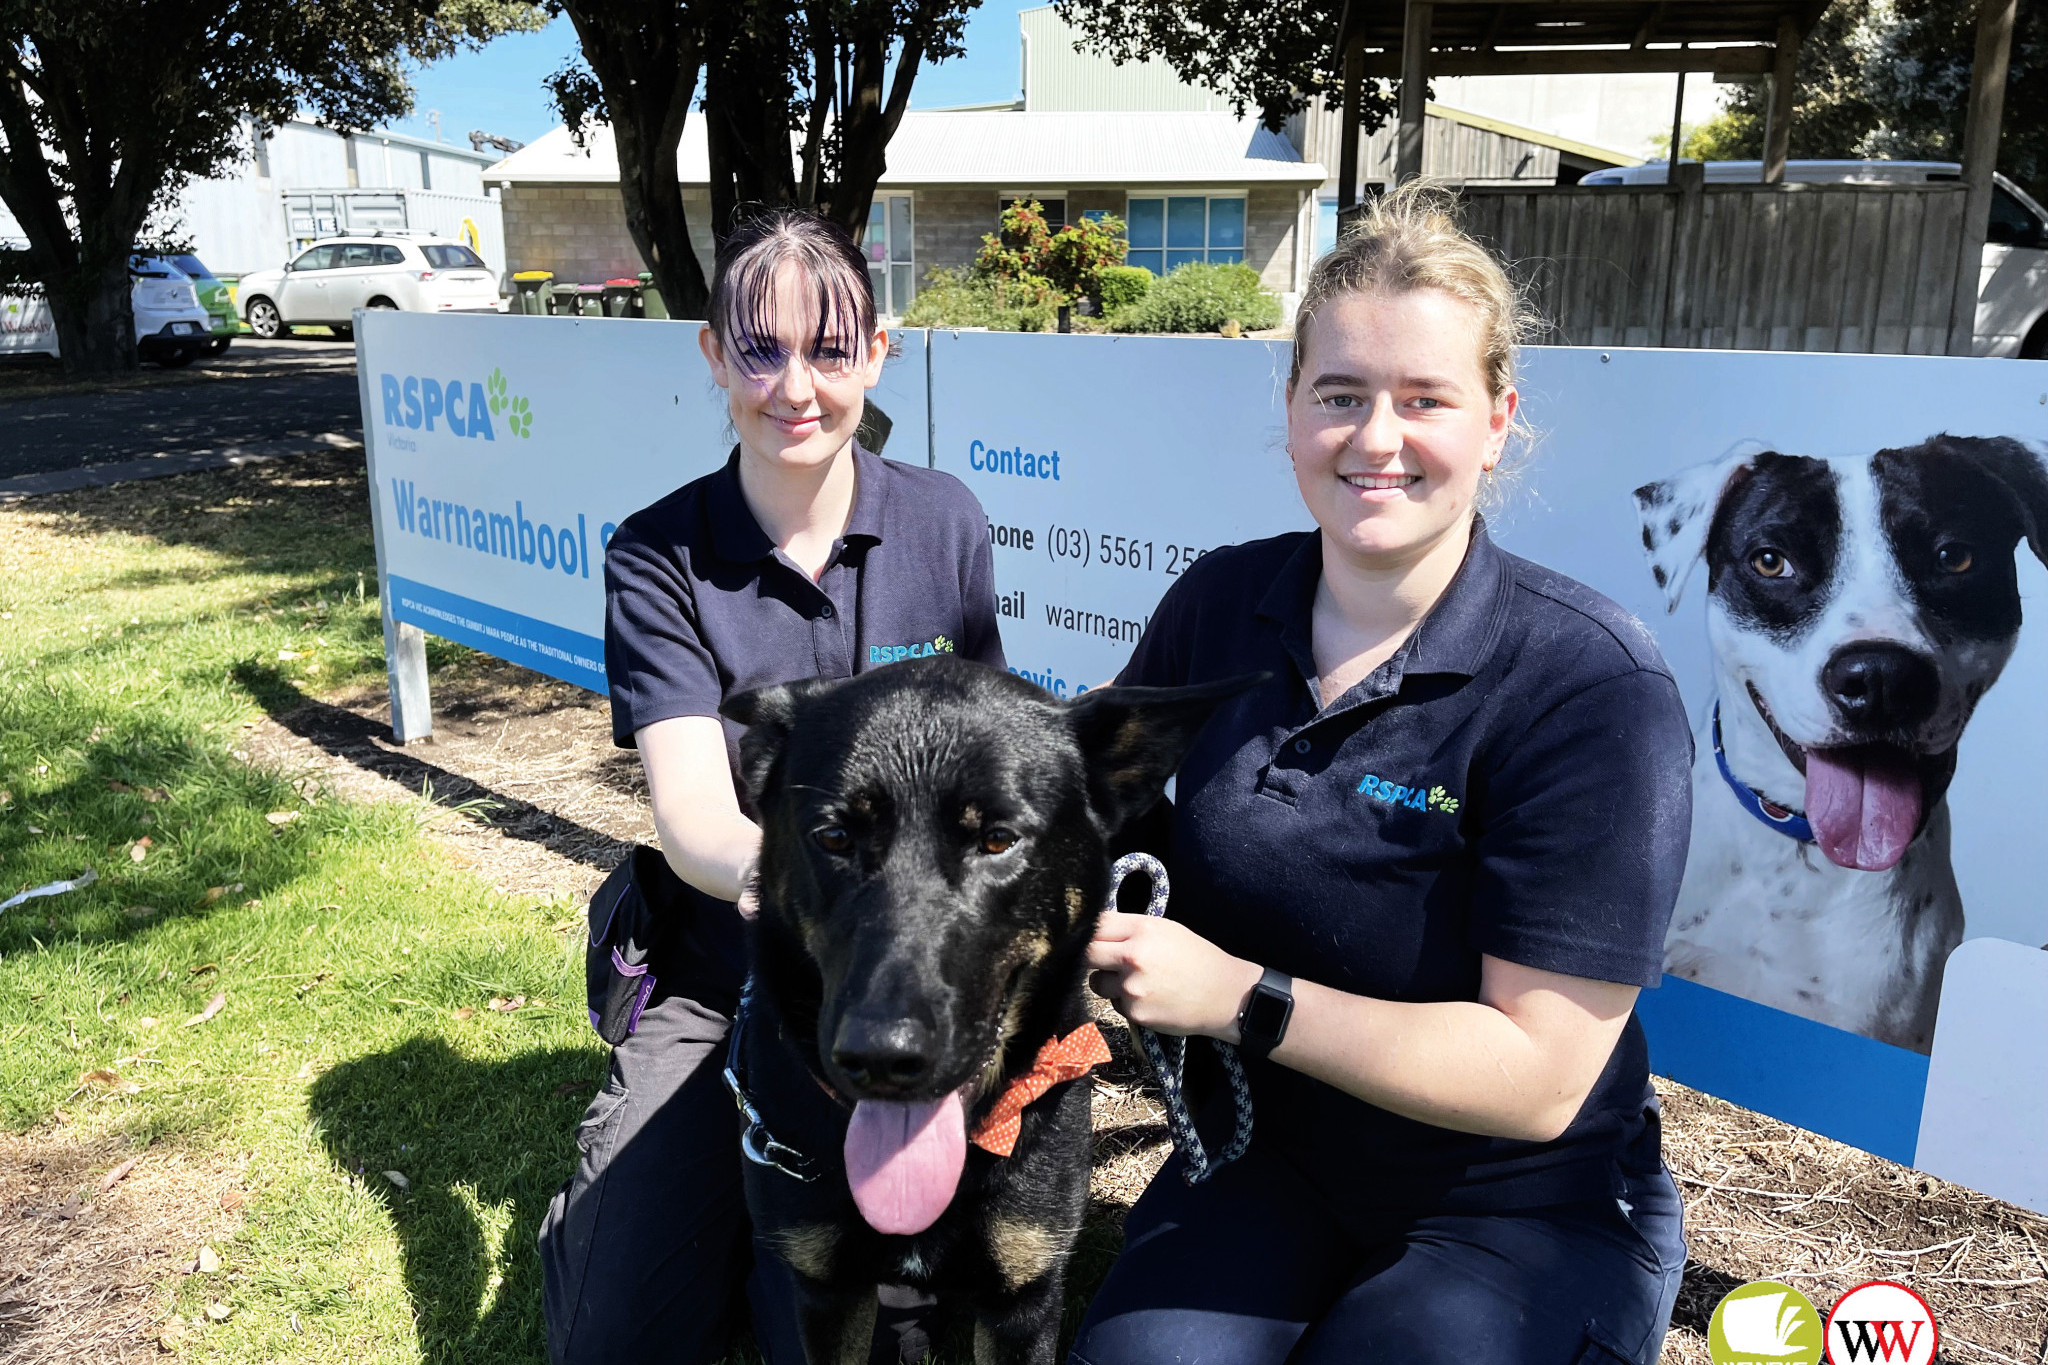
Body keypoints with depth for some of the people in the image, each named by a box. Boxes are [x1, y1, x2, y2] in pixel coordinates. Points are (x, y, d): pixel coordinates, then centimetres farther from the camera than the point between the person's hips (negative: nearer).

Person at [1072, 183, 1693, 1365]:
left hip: (1524, 1216, -2)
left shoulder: (1591, 690, -21)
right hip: (1267, 1157, 3)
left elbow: (1536, 1075, -22)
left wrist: (1241, 997, -28)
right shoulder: (1222, 603, -7)